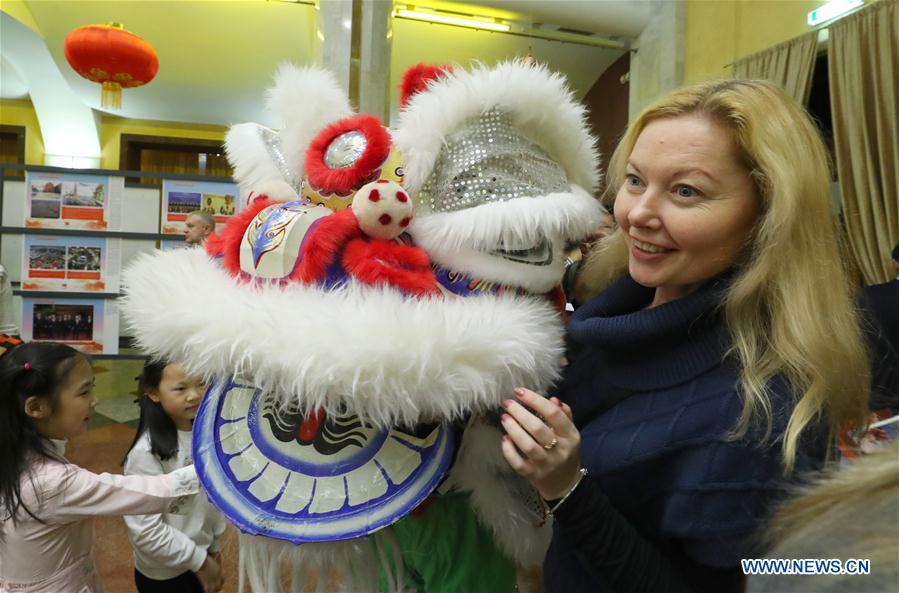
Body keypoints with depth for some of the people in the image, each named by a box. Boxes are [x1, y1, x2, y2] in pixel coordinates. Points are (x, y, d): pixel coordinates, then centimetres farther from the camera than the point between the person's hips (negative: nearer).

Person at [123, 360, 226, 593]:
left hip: (200, 555, 6)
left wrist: (214, 547, 9)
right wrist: (199, 561, -16)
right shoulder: (147, 452, -25)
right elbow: (145, 530, -25)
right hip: (163, 573, -5)